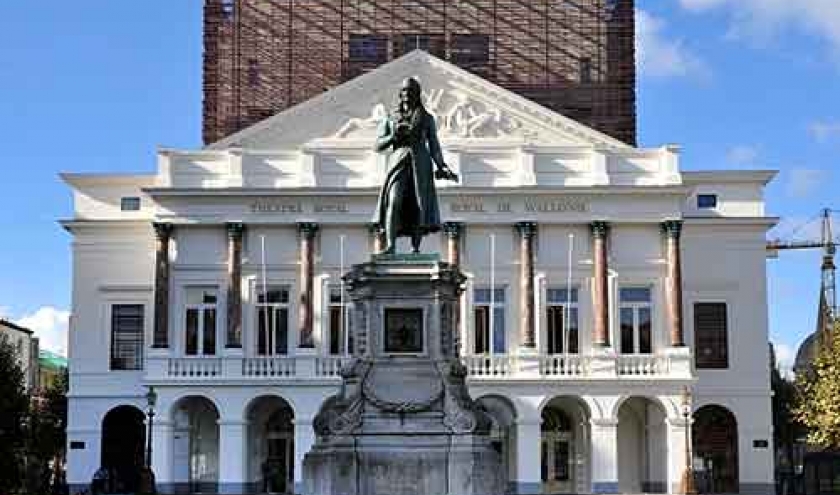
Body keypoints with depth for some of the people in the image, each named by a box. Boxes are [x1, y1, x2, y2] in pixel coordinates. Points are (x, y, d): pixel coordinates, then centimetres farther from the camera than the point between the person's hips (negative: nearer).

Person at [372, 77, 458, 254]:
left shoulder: (427, 119, 17)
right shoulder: (391, 119, 18)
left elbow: (434, 147, 12)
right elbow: (379, 145, 13)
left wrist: (442, 167, -2)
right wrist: (394, 136, -4)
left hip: (421, 165, 1)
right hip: (398, 163, 0)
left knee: (419, 206, -7)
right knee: (393, 202, -20)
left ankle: (415, 248, -5)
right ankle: (390, 246, -27)